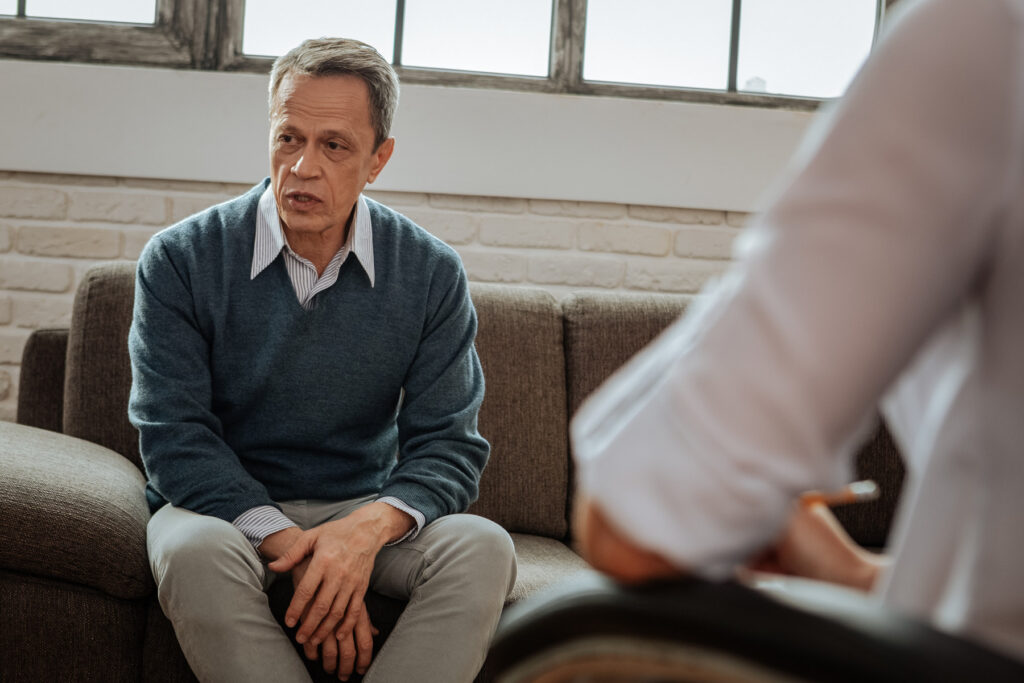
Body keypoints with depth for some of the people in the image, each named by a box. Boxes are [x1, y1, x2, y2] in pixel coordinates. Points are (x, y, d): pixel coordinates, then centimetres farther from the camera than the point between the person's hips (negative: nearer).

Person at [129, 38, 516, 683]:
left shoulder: (433, 274, -2)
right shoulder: (180, 259, -6)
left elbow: (447, 444, -5)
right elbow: (175, 435, -11)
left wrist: (369, 527, -28)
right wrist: (289, 546, -26)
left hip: (365, 511, 2)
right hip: (228, 507, -1)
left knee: (482, 548, -28)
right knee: (194, 548, -36)